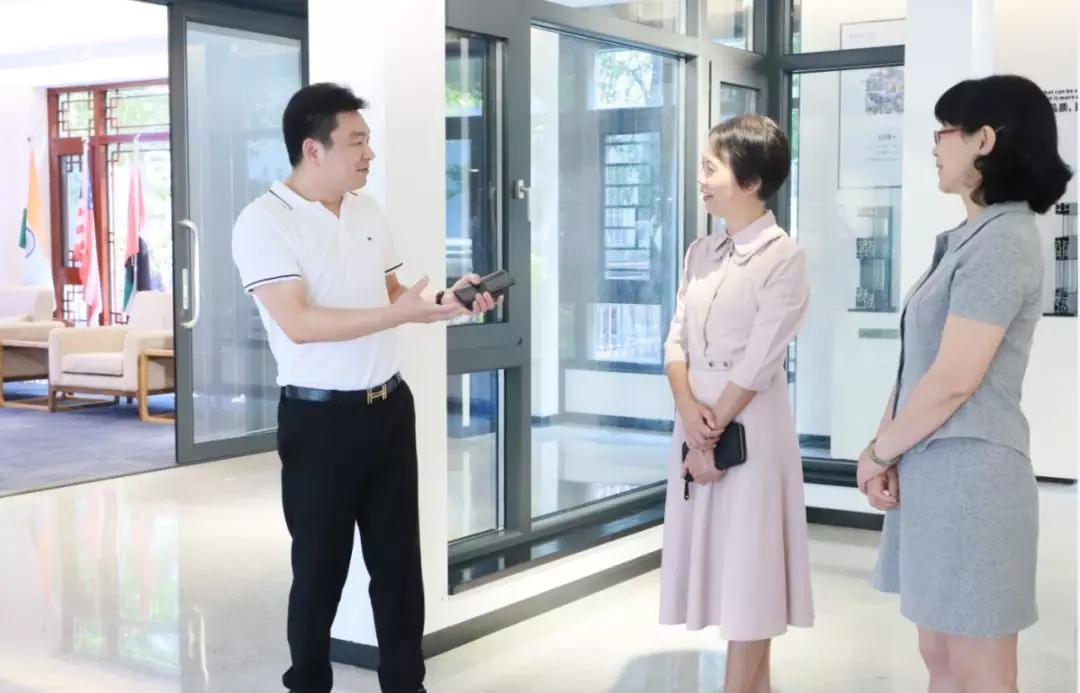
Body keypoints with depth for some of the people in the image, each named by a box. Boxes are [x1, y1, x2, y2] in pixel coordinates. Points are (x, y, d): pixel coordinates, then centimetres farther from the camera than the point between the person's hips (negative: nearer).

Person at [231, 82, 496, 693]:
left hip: (389, 406, 6)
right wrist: (400, 314, -29)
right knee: (320, 566, 7)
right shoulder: (264, 222, -13)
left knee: (399, 556, 13)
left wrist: (448, 298, -3)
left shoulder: (367, 209, 9)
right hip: (320, 417, -6)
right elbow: (299, 323, -23)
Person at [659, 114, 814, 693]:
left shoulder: (783, 256, -10)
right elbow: (676, 339, 6)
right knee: (717, 559, 11)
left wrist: (714, 434, -13)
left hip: (749, 426, -7)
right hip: (697, 420, 7)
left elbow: (758, 362, -14)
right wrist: (688, 408, -11)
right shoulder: (700, 252, 10)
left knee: (748, 564, 1)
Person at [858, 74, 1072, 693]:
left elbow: (954, 380, -20)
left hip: (968, 475, -10)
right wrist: (889, 450, 1)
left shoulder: (1001, 242, -15)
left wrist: (880, 452, -7)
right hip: (936, 474, 10)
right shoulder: (972, 237, 16)